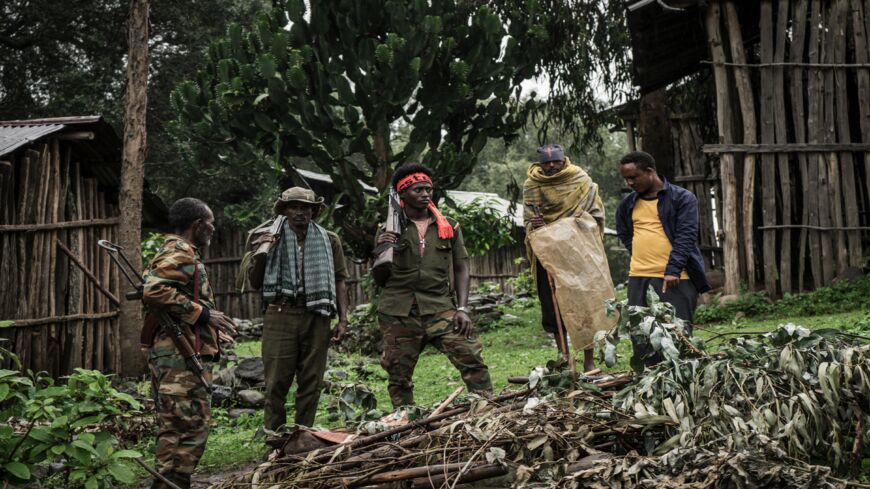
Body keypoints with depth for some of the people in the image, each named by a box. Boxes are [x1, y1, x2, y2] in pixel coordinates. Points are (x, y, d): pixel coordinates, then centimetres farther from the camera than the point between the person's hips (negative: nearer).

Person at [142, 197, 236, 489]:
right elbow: (154, 292, -25)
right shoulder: (180, 254, -10)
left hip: (174, 354, 11)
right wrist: (202, 313, -19)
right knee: (190, 427, -10)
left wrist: (212, 330, 26)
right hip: (182, 356, -11)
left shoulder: (175, 253, 23)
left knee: (175, 429, 14)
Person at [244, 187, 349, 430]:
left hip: (316, 318, 1)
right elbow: (255, 284, 12)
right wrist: (259, 255, -5)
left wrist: (343, 319, 3)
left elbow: (340, 281, 11)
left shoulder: (329, 240, 11)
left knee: (311, 383, 6)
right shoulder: (271, 239, 10)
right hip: (280, 316, -1)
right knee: (276, 382, -2)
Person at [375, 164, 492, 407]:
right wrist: (380, 250, -11)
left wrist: (462, 309, -2)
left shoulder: (449, 227, 10)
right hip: (400, 313, 0)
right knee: (399, 375, 5)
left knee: (470, 357, -14)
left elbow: (461, 268, 10)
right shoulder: (389, 230, 6)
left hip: (440, 307, 0)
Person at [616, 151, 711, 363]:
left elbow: (686, 236, -10)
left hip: (675, 278, -5)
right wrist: (641, 257, 14)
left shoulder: (682, 198, -2)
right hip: (638, 278, 5)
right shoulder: (627, 204, 14)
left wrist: (673, 270, -18)